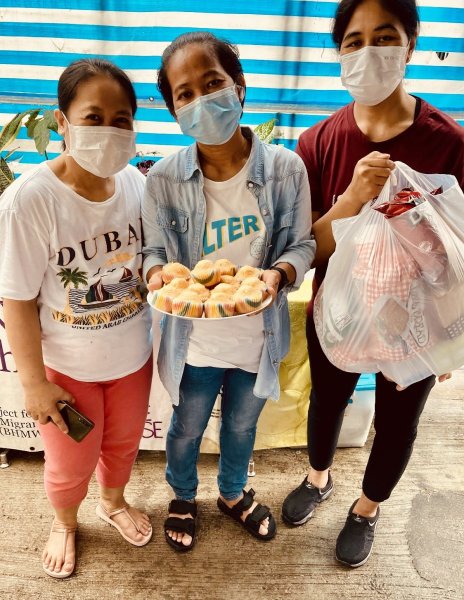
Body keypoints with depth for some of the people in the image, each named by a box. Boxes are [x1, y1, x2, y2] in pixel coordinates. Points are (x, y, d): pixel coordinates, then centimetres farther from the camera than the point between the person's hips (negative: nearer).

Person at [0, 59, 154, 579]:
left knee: (123, 443, 26)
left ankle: (113, 502, 59)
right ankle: (64, 522, 54)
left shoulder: (136, 183, -10)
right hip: (67, 366, -3)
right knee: (71, 464, 19)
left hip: (133, 355, 4)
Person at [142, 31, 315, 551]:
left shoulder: (285, 168, -14)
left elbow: (301, 243, -5)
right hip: (195, 338, 0)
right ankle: (183, 498, 58)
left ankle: (233, 493, 60)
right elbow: (153, 249, -4)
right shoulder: (165, 178, -15)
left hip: (258, 333, 1)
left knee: (242, 427, 26)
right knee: (186, 430, 24)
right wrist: (158, 274, -27)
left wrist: (278, 273, -26)